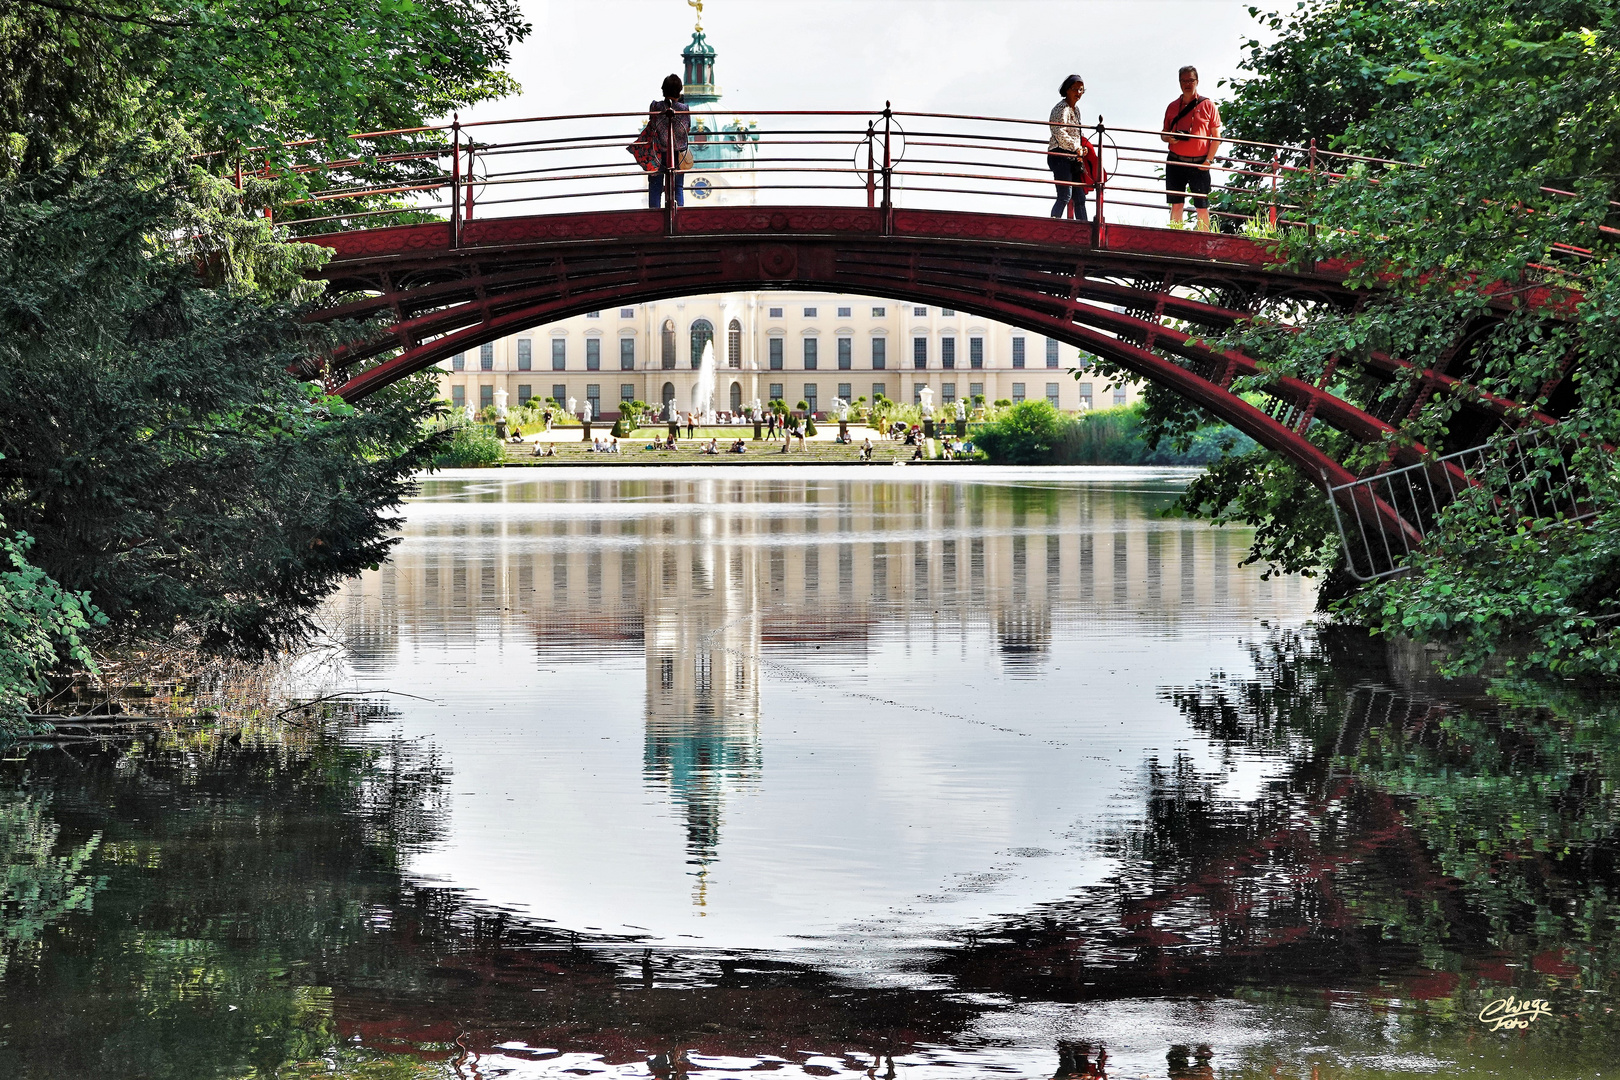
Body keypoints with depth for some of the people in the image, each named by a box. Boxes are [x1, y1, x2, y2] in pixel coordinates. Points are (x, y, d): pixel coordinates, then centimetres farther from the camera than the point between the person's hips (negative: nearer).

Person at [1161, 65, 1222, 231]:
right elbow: (1164, 133, 19)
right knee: (1176, 205, 2)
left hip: (1199, 164, -3)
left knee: (1202, 207, -1)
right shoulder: (1172, 107, 12)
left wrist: (1208, 161, -8)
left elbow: (1217, 137, 2)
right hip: (1175, 162, 3)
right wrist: (1167, 137, -6)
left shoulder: (1208, 106, 3)